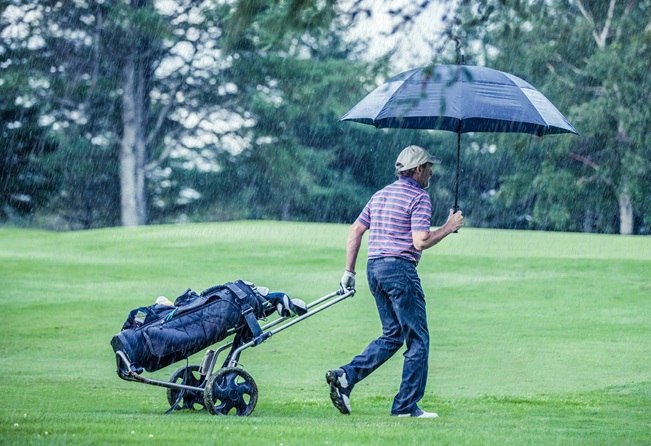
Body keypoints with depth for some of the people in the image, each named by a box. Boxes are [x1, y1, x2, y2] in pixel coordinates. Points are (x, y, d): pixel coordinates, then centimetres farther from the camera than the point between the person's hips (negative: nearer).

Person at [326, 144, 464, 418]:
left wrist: (349, 271, 17)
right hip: (399, 268, -8)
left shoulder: (381, 195, 18)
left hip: (374, 267, 8)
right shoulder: (419, 197, -6)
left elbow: (355, 231, 16)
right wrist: (448, 228, -1)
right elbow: (420, 242, -15)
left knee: (392, 335, 15)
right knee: (418, 338, 0)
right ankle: (406, 405, -1)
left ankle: (345, 376, -1)